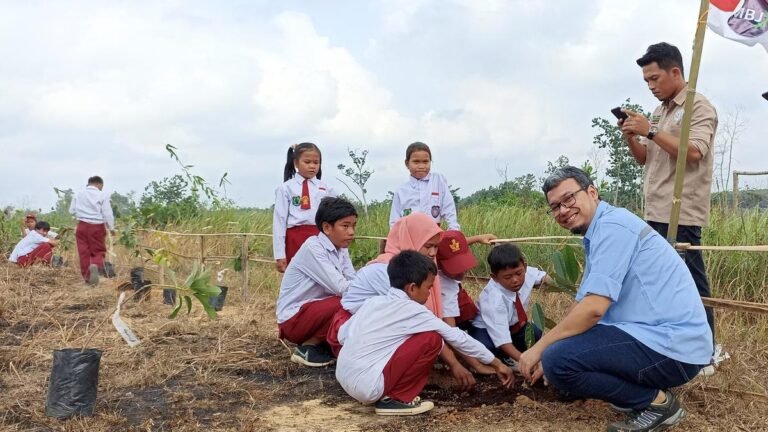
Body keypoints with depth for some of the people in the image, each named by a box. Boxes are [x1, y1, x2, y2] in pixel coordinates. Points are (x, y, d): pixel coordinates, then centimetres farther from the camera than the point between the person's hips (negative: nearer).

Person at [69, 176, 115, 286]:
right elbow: (107, 213, -6)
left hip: (82, 225, 2)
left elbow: (72, 210, 10)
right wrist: (111, 227, 4)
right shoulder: (102, 195, -4)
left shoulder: (78, 194, 6)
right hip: (97, 227, -2)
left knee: (84, 252, 8)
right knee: (98, 251, 7)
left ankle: (87, 277, 9)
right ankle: (95, 265, -25)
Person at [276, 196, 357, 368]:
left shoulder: (341, 250, 4)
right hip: (294, 318, -8)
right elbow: (340, 287, -28)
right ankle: (308, 347, -8)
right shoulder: (313, 247, -21)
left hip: (315, 310, 8)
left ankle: (321, 343, 7)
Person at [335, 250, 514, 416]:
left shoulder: (374, 301, 11)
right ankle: (397, 399, 1)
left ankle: (383, 394, 13)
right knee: (432, 339, -6)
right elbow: (457, 337, 1)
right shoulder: (414, 311, -7)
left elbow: (342, 335, 15)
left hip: (344, 380, 8)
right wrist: (496, 364, 9)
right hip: (368, 386, -8)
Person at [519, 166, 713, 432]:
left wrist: (540, 348, -13)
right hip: (667, 336, 10)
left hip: (673, 346, -10)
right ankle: (650, 392, 14)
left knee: (558, 362, -21)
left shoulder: (612, 225, -16)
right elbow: (582, 304, 19)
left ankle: (657, 402, -4)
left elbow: (593, 308, -23)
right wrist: (548, 351, 15)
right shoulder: (599, 234, 16)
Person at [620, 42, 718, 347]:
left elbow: (694, 152, -19)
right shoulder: (660, 111, 20)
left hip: (681, 215, -8)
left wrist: (650, 131, -17)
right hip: (656, 213, 8)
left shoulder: (699, 107, -4)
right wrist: (630, 137, 2)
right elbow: (644, 159, 21)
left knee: (690, 283, -6)